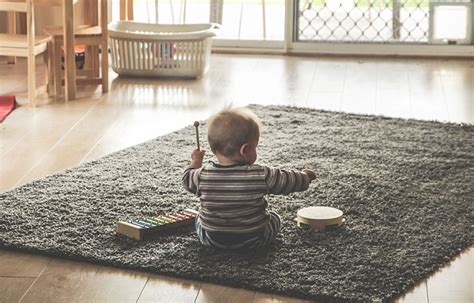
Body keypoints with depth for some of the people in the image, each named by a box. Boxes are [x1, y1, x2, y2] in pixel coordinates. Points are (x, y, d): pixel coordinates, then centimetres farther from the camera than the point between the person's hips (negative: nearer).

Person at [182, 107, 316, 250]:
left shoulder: (202, 175, -15)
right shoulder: (262, 176, -21)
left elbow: (188, 180, 6)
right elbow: (289, 181, -8)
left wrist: (195, 161, 25)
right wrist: (305, 175, 13)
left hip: (211, 239, 2)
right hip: (253, 241, -1)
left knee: (199, 219, 32)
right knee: (275, 218, 27)